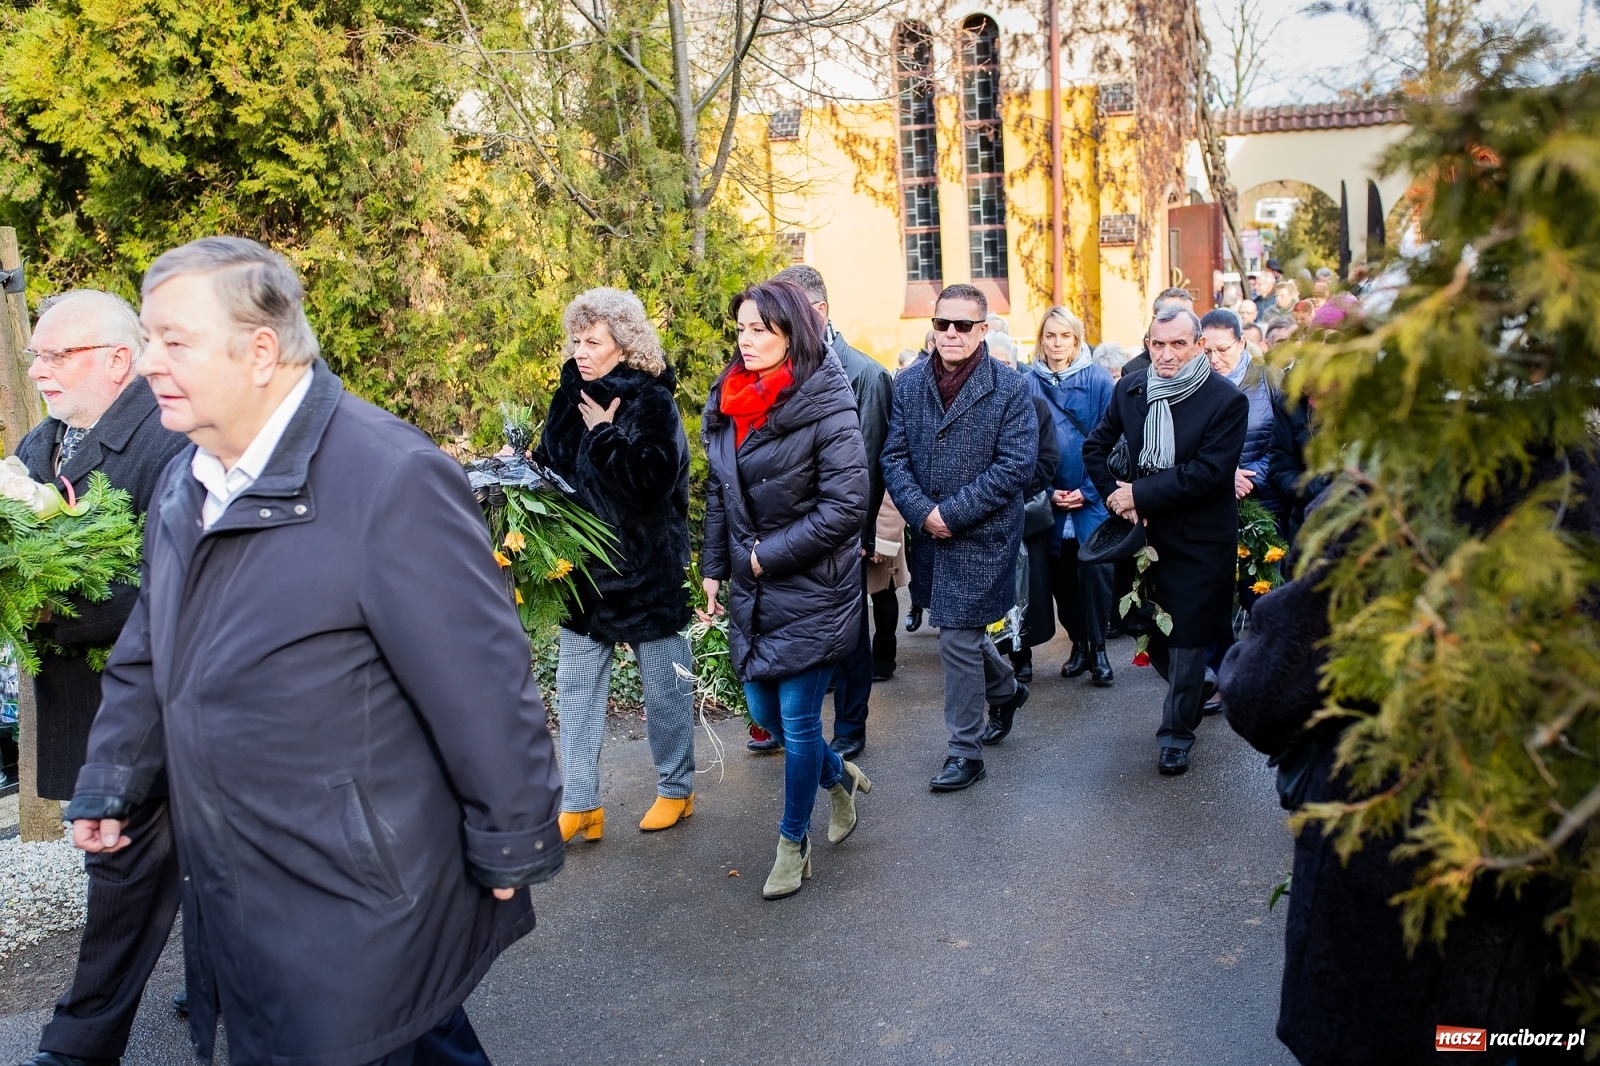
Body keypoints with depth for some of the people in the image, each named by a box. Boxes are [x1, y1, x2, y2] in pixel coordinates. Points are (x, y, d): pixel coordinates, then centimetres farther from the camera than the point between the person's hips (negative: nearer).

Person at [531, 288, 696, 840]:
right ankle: (579, 805, 20)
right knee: (574, 686, 8)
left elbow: (653, 481, -26)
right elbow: (548, 465, 14)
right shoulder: (571, 397, 5)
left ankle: (676, 789, 28)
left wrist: (604, 432, -20)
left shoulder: (652, 401, -12)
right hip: (584, 567, 6)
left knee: (664, 684, 9)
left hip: (648, 569, -6)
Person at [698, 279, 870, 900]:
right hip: (752, 589, 7)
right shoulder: (728, 403, 6)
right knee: (763, 710, 14)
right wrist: (714, 568, 11)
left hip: (811, 587, -7)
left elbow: (845, 505, -19)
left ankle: (794, 842, 23)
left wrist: (771, 555, -16)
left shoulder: (825, 406, -15)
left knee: (797, 719, 2)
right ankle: (839, 776, 42)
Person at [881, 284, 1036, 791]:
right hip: (929, 535, 5)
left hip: (983, 536, -5)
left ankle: (965, 753, 14)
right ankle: (1006, 689, 50)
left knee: (958, 639, -3)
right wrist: (921, 512, -15)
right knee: (961, 627, 20)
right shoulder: (908, 383, 2)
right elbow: (894, 457, 0)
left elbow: (1015, 465, -14)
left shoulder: (1010, 388, -9)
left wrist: (952, 512, -18)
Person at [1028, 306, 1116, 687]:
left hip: (1092, 498, -2)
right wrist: (1048, 492, -7)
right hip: (1049, 499, 2)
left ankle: (1098, 647, 4)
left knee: (1094, 570, -10)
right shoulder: (1029, 384, 2)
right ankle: (1078, 644, 22)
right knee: (1061, 576, 7)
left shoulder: (1099, 381, -2)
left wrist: (1088, 490, -10)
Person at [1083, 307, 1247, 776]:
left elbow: (1208, 472, -20)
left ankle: (1176, 734, 22)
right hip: (1144, 532, 5)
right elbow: (1096, 446, 10)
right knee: (1150, 631, 13)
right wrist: (1116, 497, -4)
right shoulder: (1129, 389, 1)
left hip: (1198, 539, -4)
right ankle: (1199, 685, 45)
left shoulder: (1227, 400, -13)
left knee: (1185, 638, 3)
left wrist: (1139, 494, -20)